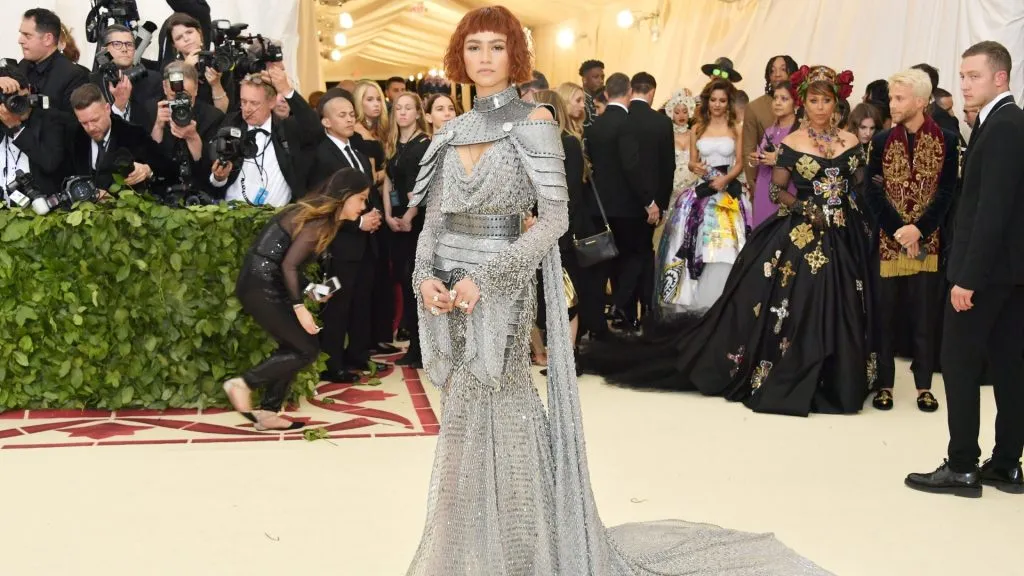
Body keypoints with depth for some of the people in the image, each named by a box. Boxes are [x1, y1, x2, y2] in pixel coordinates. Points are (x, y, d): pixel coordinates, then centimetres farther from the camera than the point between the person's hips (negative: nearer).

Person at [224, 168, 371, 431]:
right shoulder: (319, 221, -16)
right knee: (307, 349, -3)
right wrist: (299, 307, -20)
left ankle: (267, 412, 18)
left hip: (266, 284, 9)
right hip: (261, 287, -9)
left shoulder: (323, 215, 12)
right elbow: (289, 265, -21)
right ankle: (243, 383, 0)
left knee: (293, 347, 14)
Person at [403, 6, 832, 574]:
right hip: (449, 292, 5)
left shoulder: (532, 122, -7)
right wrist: (425, 276, -9)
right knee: (466, 424, 12)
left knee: (494, 421, -2)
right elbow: (434, 218, 10)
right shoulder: (451, 132, 9)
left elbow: (553, 220, -13)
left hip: (498, 292, -5)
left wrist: (483, 279, -19)